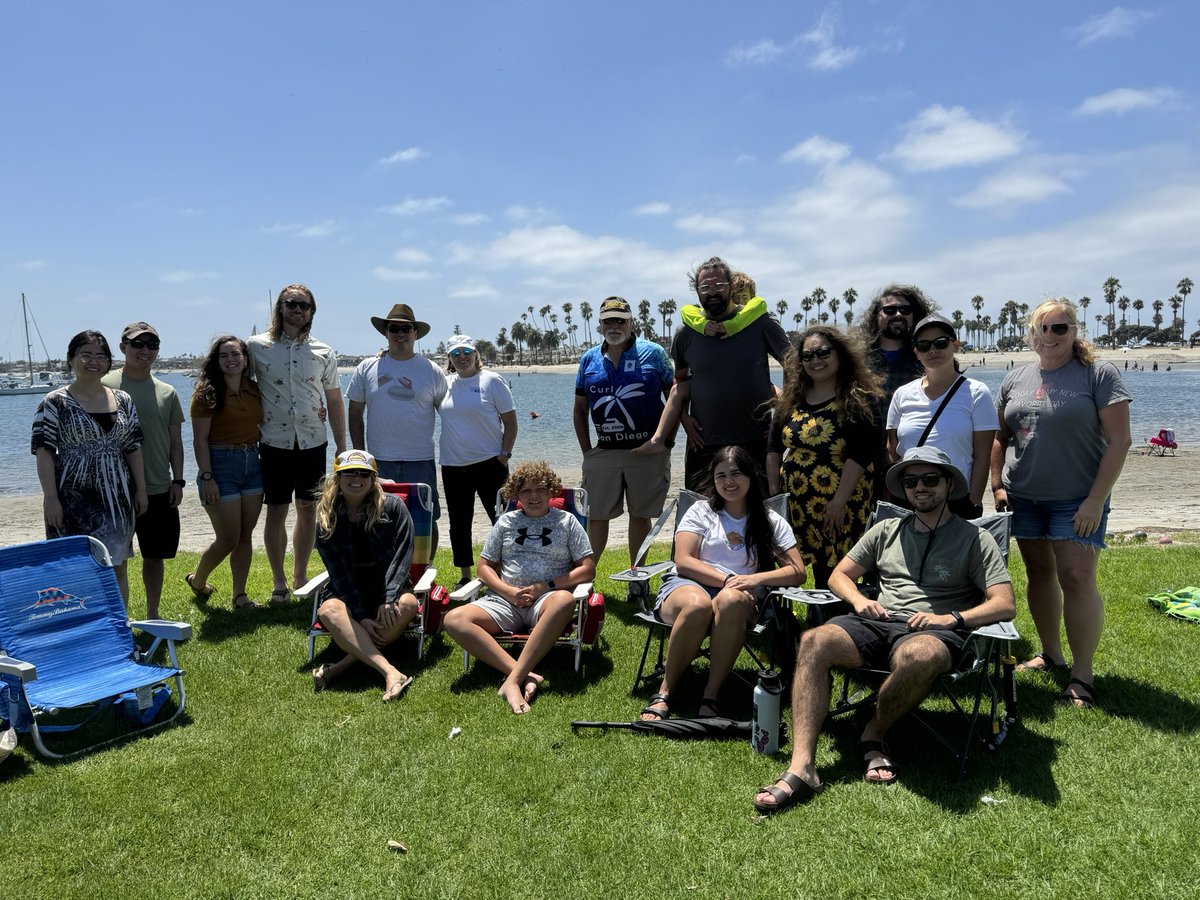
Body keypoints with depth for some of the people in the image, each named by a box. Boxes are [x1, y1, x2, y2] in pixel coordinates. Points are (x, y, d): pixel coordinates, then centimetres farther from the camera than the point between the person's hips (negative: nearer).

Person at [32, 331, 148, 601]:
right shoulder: (54, 403, -4)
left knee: (118, 568, 10)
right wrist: (50, 497, -14)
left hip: (117, 497, 4)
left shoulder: (123, 401, 7)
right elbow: (44, 452, -7)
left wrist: (141, 490, 6)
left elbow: (133, 448, 9)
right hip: (74, 498, -4)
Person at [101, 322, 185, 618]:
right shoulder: (105, 386, -3)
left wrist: (178, 480, 5)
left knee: (154, 556, 13)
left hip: (159, 490, 4)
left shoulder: (166, 393, 9)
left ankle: (152, 616, 26)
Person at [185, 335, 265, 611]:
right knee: (228, 538, -1)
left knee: (246, 535, 9)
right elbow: (200, 440, -11)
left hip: (252, 464, 6)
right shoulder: (207, 392, -9)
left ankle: (240, 595, 19)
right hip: (221, 464, -5)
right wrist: (207, 477, -17)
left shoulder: (254, 390, 8)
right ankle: (197, 581, 26)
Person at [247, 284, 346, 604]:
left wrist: (342, 447, 6)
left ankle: (300, 577, 22)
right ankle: (279, 582, 14)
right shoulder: (256, 346, 0)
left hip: (313, 443, 2)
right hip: (275, 443, -2)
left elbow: (335, 401, 10)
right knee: (276, 512, 1)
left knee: (308, 510, 8)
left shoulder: (324, 353, 5)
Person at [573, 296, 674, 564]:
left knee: (641, 515, 8)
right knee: (596, 517, 7)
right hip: (603, 452, 2)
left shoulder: (653, 353, 0)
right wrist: (586, 450, 7)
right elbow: (579, 410, 14)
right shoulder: (589, 360, 9)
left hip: (647, 450, -2)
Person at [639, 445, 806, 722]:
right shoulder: (701, 511, 13)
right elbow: (683, 562, 0)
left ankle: (711, 694, -31)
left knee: (731, 600, -38)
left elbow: (798, 572, 5)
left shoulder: (771, 522, 14)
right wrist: (726, 578, -14)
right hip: (688, 585, 0)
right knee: (698, 604, -39)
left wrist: (755, 579, -13)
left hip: (740, 597, 0)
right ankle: (665, 692, -25)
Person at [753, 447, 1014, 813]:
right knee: (813, 642, -28)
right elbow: (839, 575, 23)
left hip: (933, 631, -3)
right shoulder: (887, 530, 23)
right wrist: (859, 600, 1)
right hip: (877, 622, 4)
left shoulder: (975, 538, 11)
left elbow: (1004, 605, 2)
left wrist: (952, 618, -14)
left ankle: (874, 734, -12)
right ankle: (801, 767, -35)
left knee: (920, 655, -42)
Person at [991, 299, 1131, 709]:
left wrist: (1096, 501, -14)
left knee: (1077, 579, -8)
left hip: (1076, 500, -4)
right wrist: (997, 486, 4)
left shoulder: (1098, 374, -6)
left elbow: (1119, 439, -10)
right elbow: (999, 438, 14)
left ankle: (1082, 675, 2)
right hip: (1024, 497, 5)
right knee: (1039, 573, 12)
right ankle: (1050, 654, 27)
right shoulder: (1015, 379, 8)